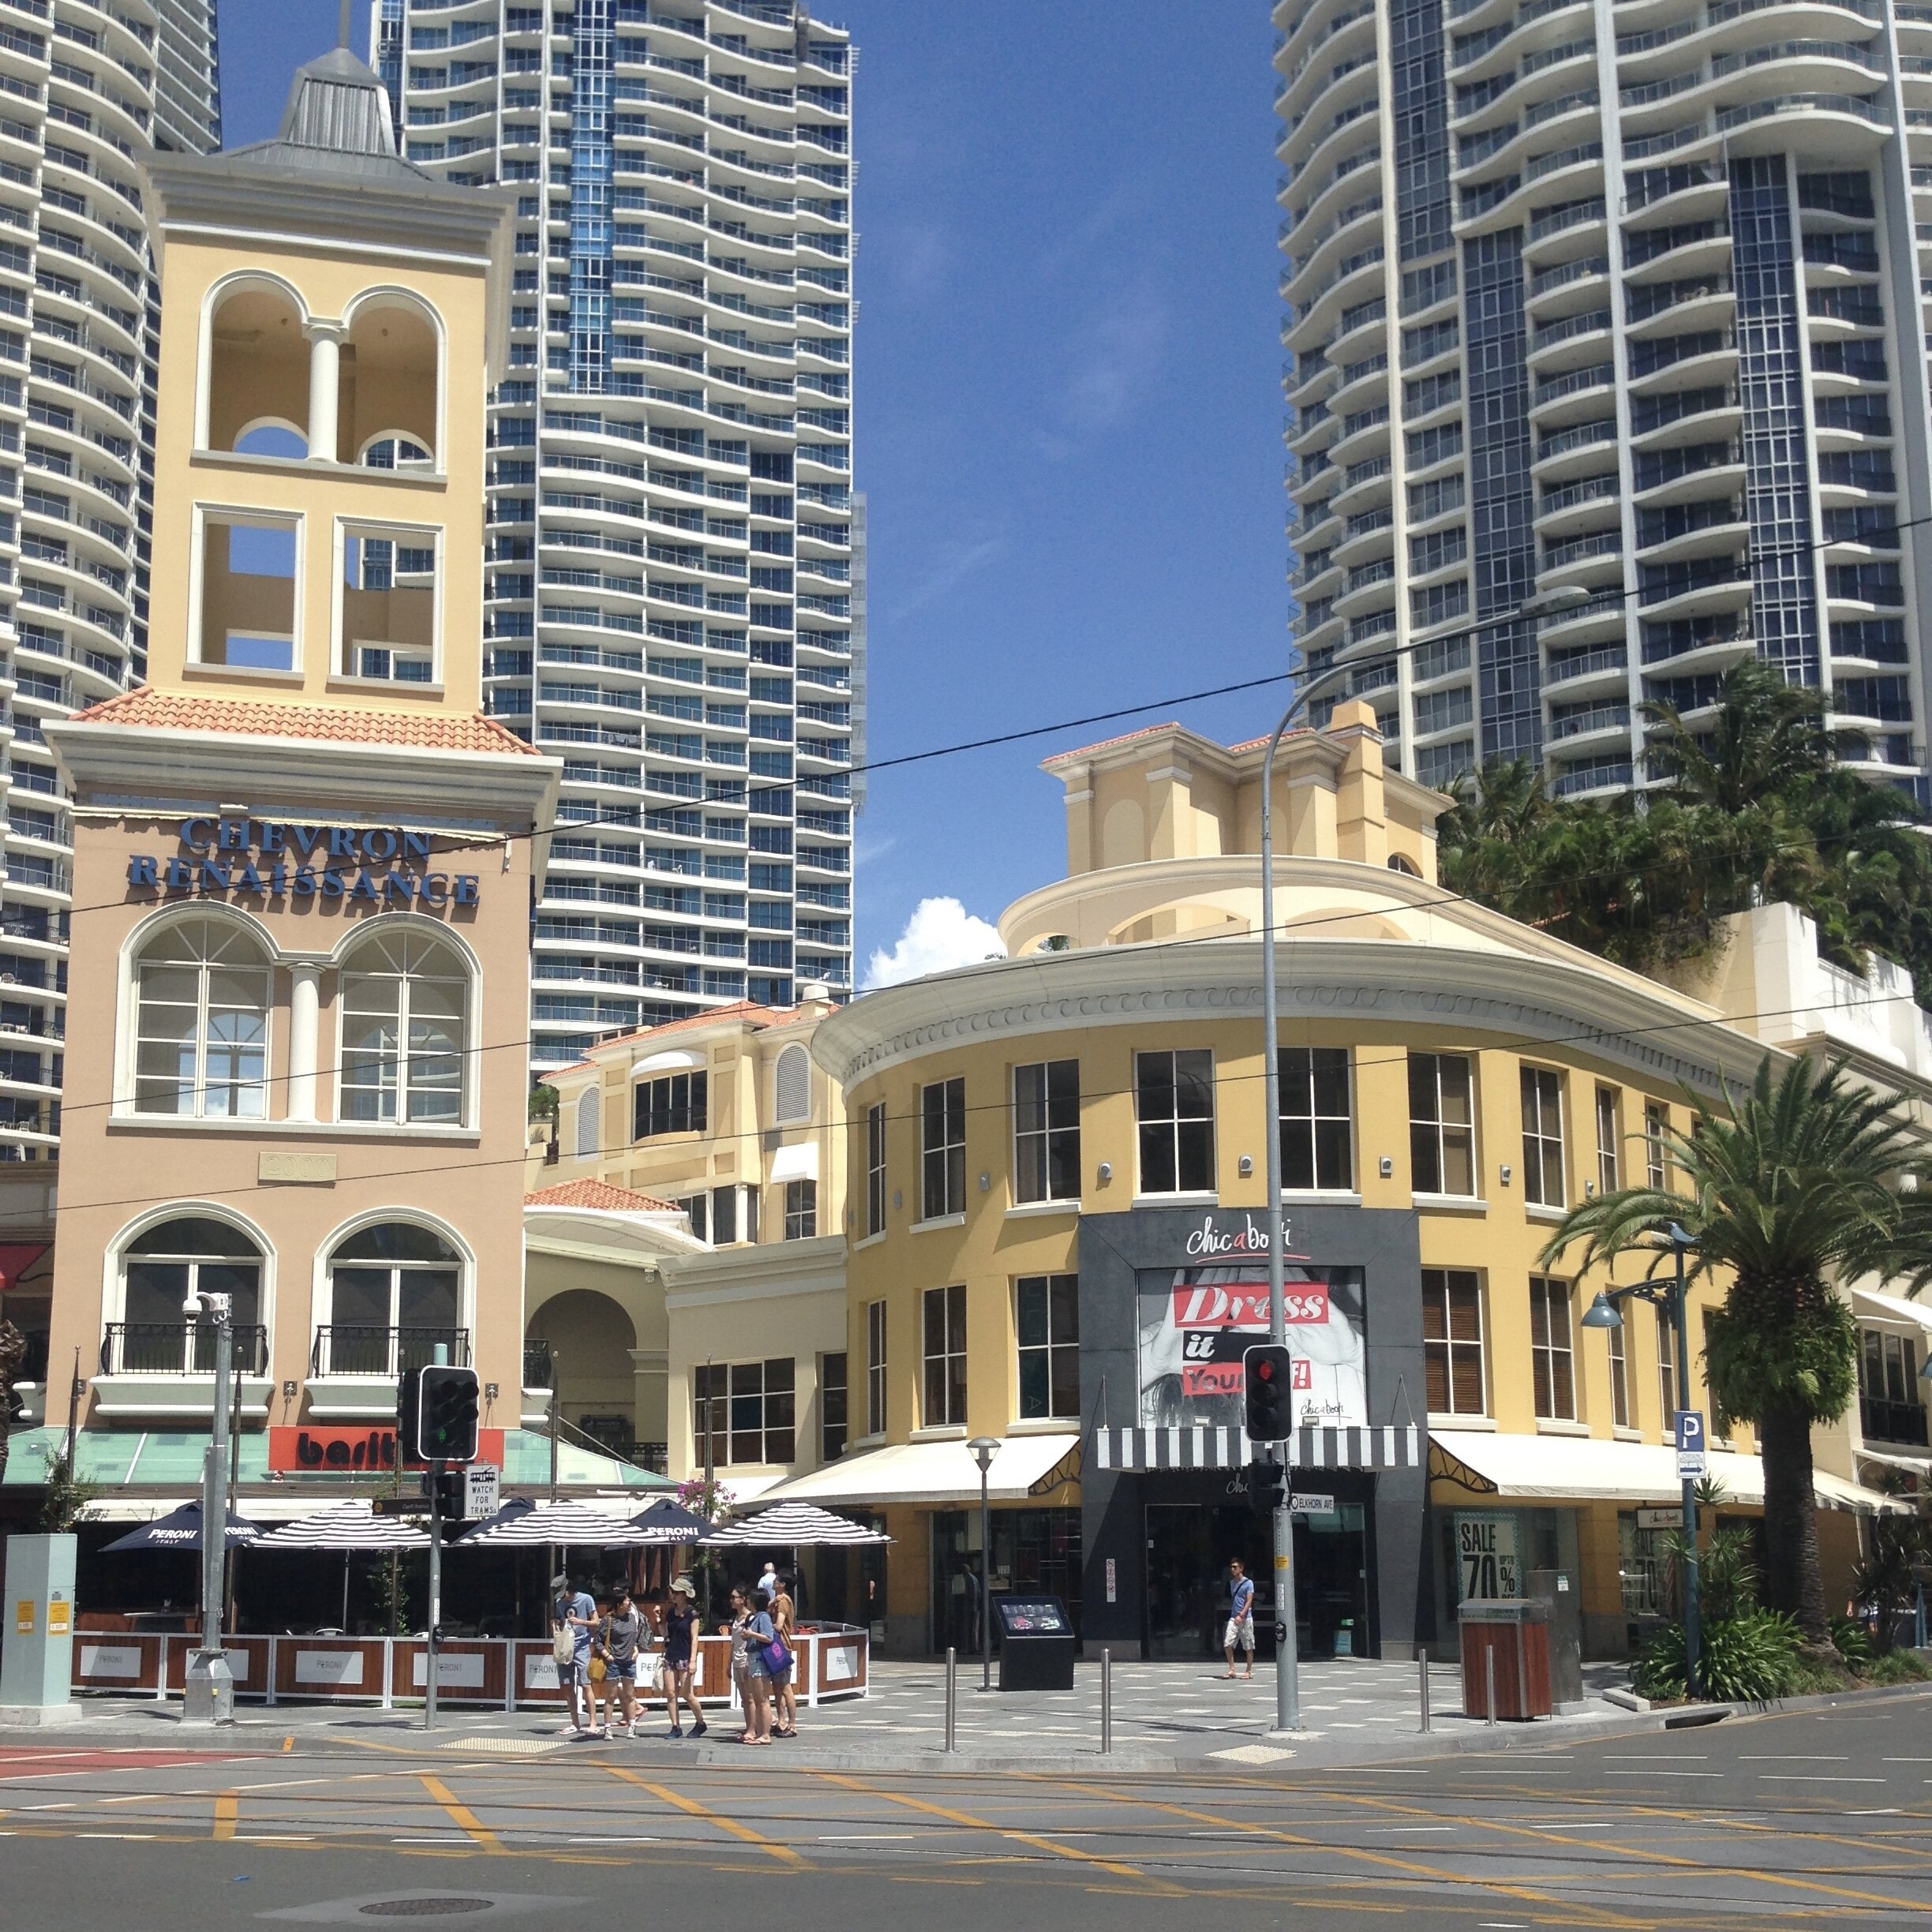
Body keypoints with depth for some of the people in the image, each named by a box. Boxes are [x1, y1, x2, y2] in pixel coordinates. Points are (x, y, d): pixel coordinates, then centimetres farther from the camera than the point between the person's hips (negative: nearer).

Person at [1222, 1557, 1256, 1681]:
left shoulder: (1248, 1583, -6)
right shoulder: (1232, 1582, 14)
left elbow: (1249, 1601, -13)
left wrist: (1241, 1616, -22)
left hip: (1246, 1618, -5)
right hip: (1234, 1618, 5)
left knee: (1248, 1646, 3)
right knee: (1227, 1644, -7)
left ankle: (1249, 1671, 11)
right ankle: (1231, 1670, -1)